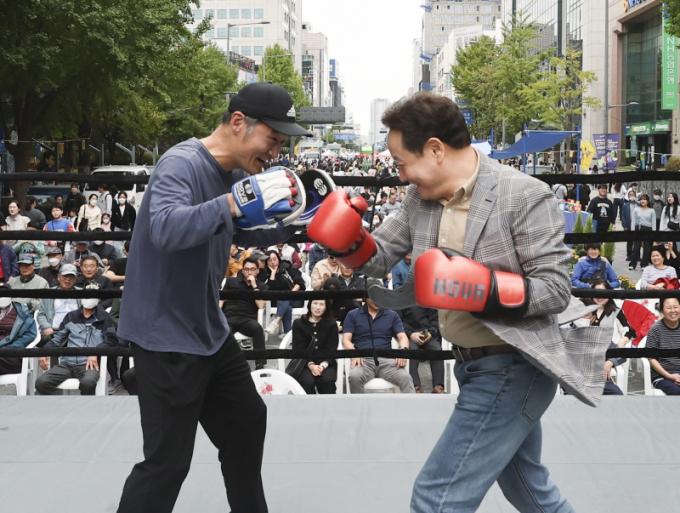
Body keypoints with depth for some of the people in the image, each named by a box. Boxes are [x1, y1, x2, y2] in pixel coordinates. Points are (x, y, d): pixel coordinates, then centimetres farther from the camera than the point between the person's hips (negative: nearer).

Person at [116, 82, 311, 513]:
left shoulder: (235, 173, 4)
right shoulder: (182, 164, -22)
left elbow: (246, 235, 19)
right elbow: (164, 229, -40)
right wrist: (233, 203, -49)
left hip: (208, 329, 10)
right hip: (166, 336, -10)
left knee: (246, 424, 24)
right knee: (168, 461, -7)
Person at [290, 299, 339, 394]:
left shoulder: (331, 324, 9)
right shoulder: (299, 324, 7)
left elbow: (331, 349, 1)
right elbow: (299, 349, -1)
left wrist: (323, 365, -19)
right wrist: (311, 365, -19)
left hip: (326, 363, 0)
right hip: (304, 364, 0)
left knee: (327, 380, -32)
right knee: (307, 381, -32)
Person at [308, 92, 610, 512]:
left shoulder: (525, 196, -20)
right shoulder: (422, 197, 1)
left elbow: (556, 288, -20)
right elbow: (380, 257, 9)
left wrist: (482, 287, -32)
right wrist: (348, 240, -12)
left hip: (512, 369, -8)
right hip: (476, 365, 8)